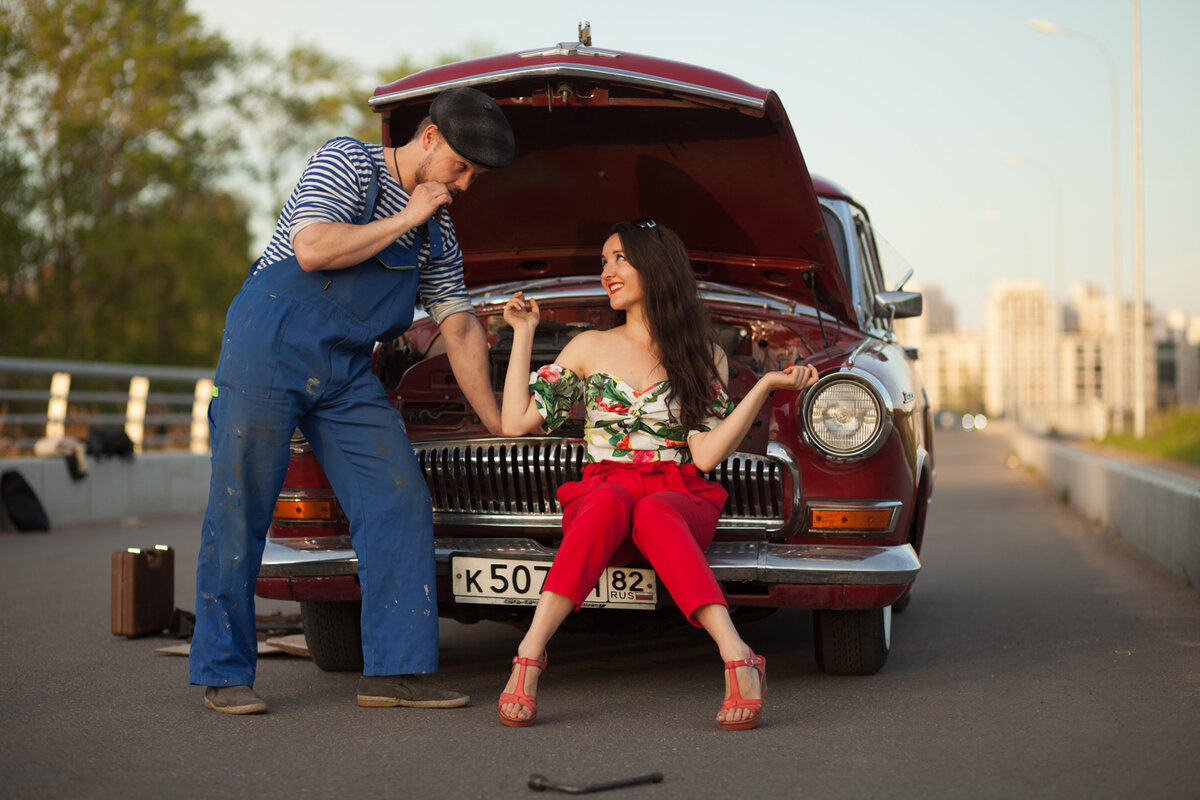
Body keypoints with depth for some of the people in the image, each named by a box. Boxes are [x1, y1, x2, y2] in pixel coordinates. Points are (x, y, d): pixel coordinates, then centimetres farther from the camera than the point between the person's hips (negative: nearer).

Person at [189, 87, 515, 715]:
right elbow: (313, 250, -18)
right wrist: (405, 220, -10)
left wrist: (499, 426, 16)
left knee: (402, 503, -4)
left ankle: (394, 670, 2)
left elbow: (460, 329, 18)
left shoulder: (437, 232, 15)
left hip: (348, 374, 7)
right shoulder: (347, 163, -4)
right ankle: (224, 675, 5)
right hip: (270, 347, -6)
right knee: (239, 509, -4)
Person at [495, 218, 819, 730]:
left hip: (682, 503, -1)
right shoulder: (590, 348, 16)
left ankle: (738, 659, -53)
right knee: (610, 498, -37)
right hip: (597, 501, 1)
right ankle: (529, 656, -46)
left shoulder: (705, 357, 11)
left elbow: (706, 455, -2)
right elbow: (515, 423, 9)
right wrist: (523, 334, 12)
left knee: (652, 513, -39)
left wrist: (766, 386, -9)